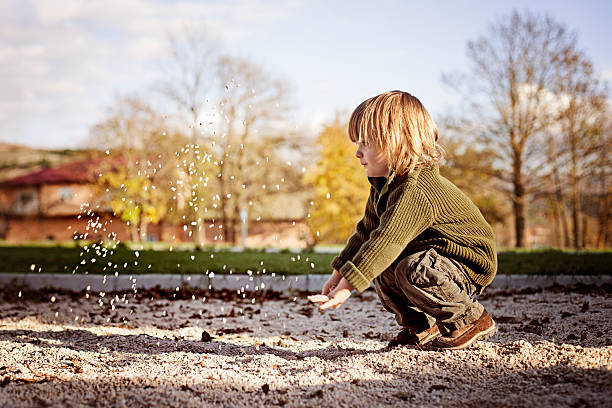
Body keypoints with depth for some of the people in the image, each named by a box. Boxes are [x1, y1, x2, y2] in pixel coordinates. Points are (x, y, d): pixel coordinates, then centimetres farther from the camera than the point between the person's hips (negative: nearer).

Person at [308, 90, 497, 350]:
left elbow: (387, 241, -38)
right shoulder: (383, 186, 3)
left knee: (413, 270, -32)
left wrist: (348, 286, -41)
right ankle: (422, 327, 16)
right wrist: (339, 273, 9)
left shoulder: (414, 191, -30)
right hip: (431, 257, 10)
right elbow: (367, 231, 13)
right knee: (382, 271, 3)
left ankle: (472, 321, -11)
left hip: (470, 267, -10)